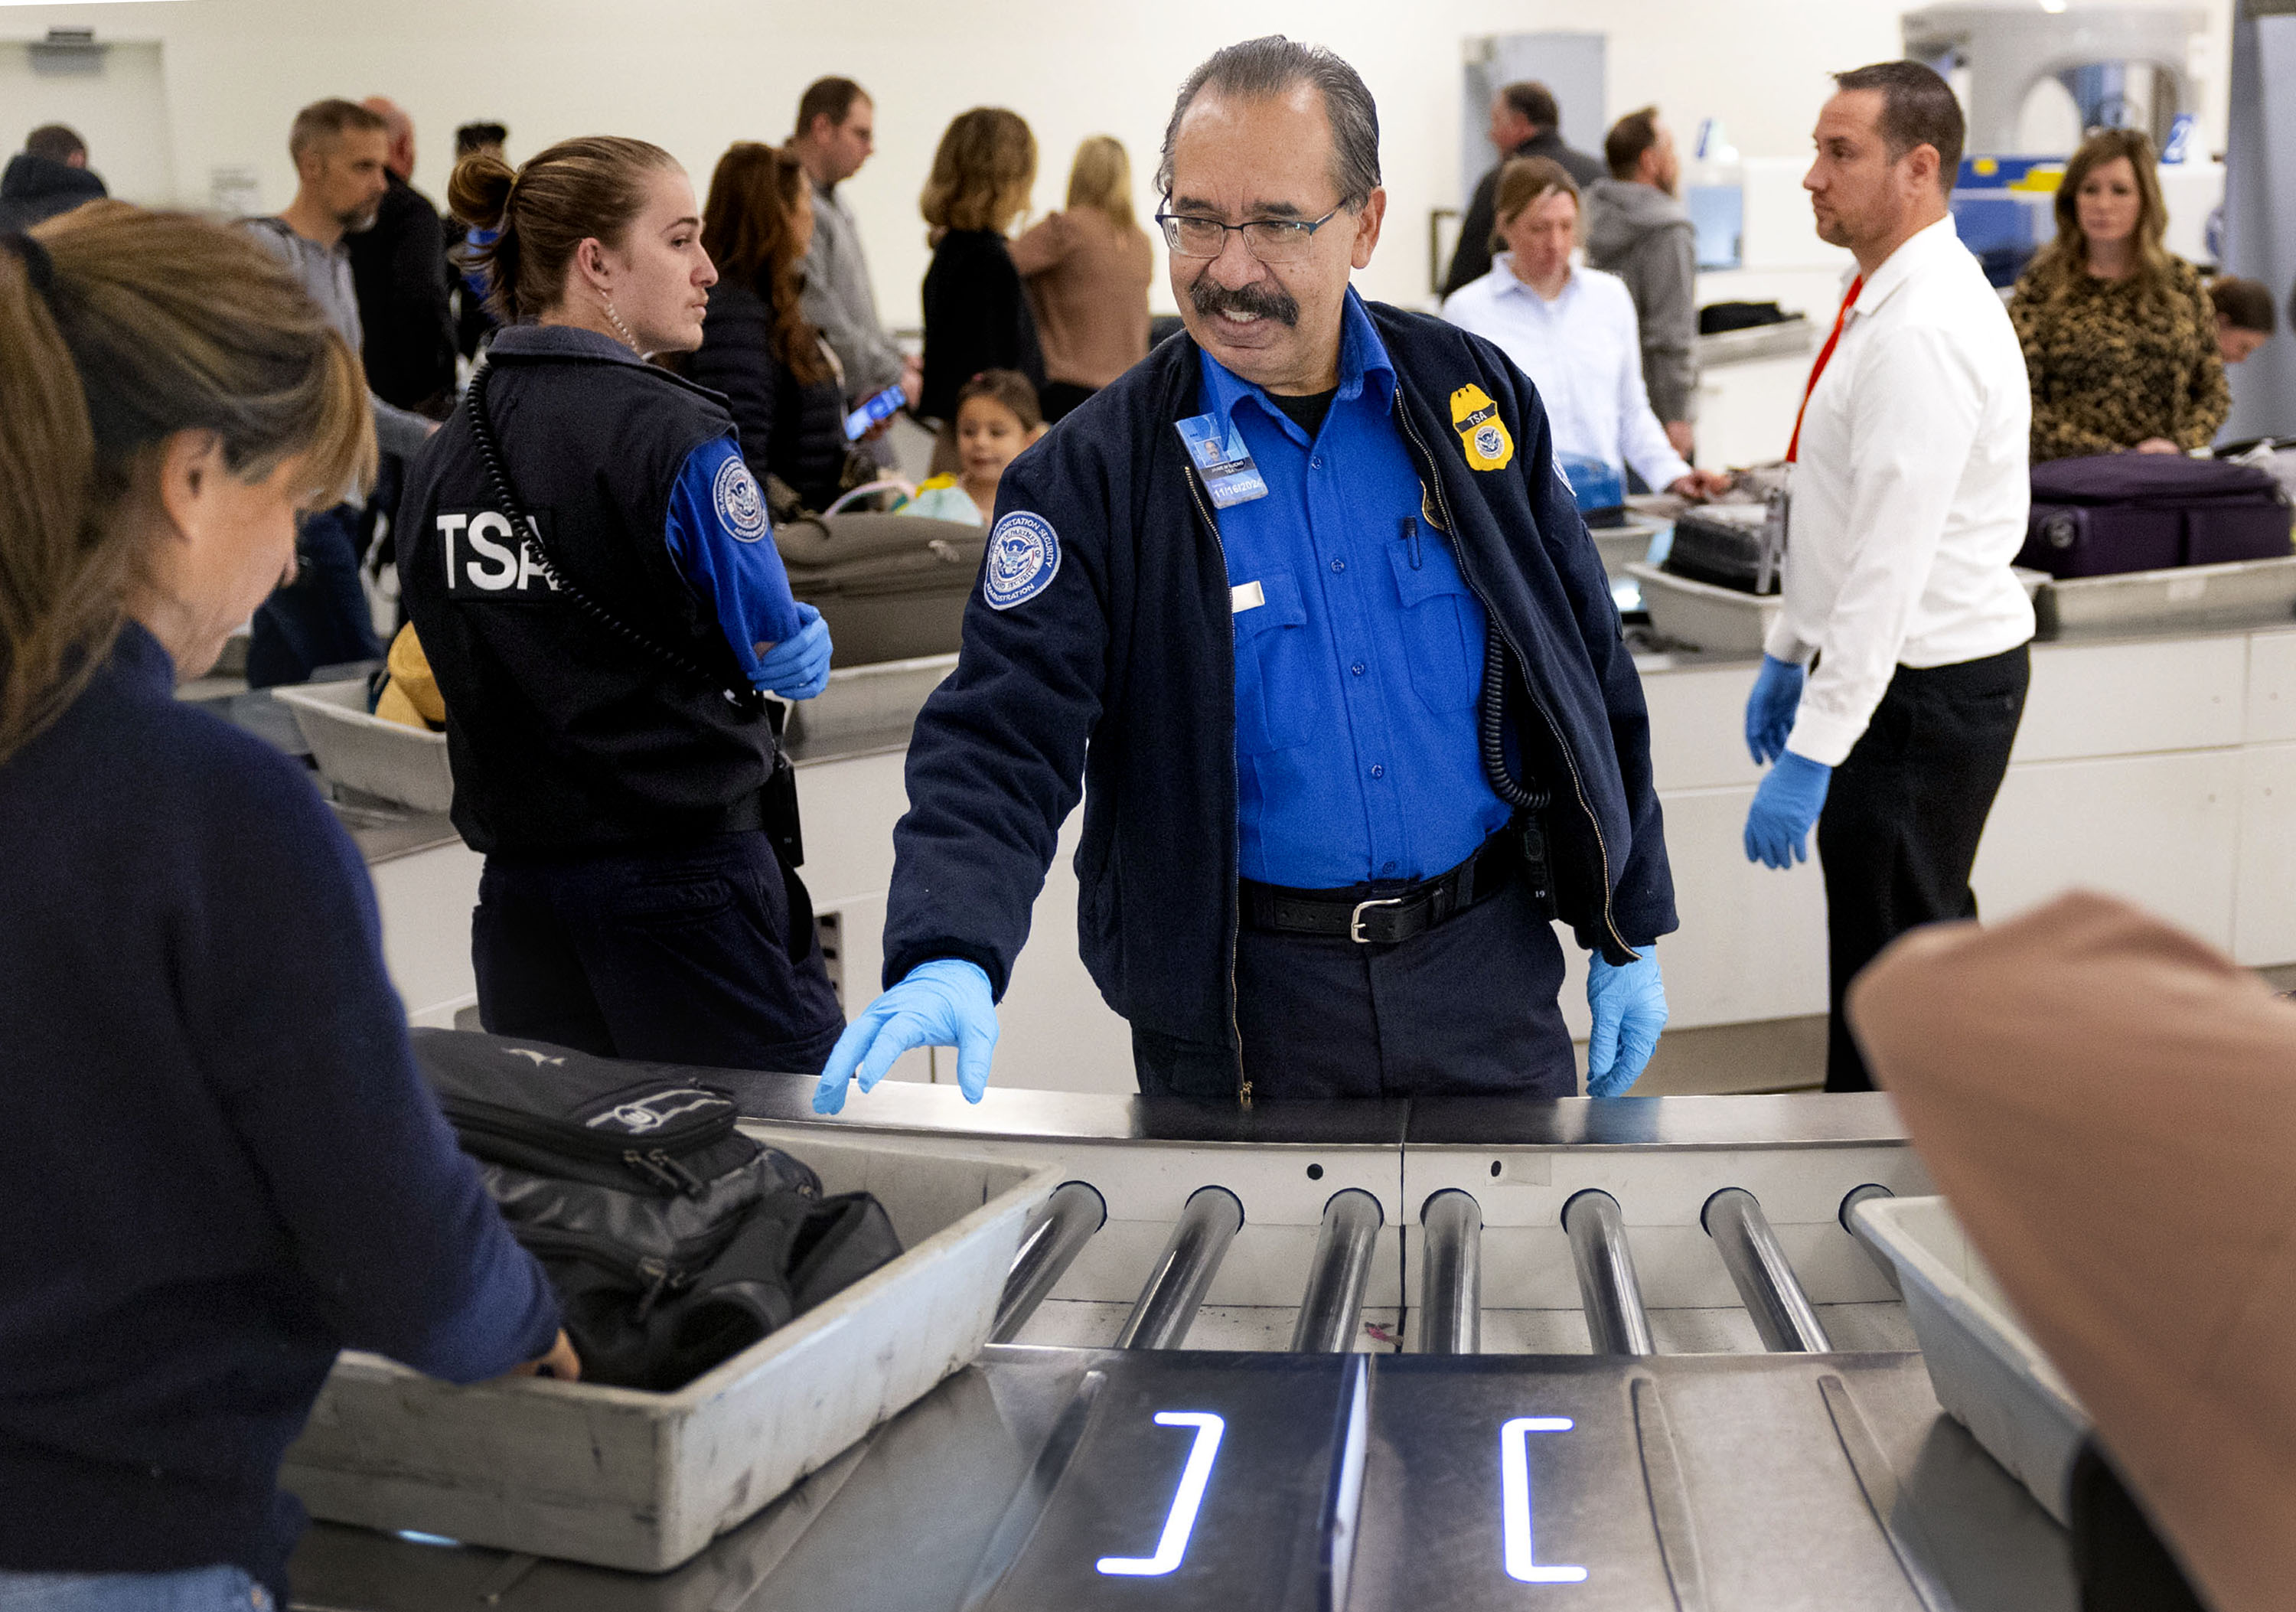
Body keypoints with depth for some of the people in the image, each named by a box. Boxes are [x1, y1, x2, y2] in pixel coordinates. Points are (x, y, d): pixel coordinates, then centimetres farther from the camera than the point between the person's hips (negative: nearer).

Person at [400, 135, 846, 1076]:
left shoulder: (443, 454, 6)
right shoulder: (672, 435, -13)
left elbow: (466, 677, 13)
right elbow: (784, 654, -8)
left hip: (519, 886, 7)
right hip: (686, 881, -6)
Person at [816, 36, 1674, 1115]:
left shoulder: (1473, 395, 1)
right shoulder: (1095, 472, -8)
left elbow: (1589, 672, 7)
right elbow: (999, 739, -14)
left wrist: (1628, 933, 7)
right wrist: (950, 960, -32)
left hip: (1486, 973, 2)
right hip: (1241, 1009, -2)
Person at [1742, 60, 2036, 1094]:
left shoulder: (1923, 331, -22)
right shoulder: (1887, 301, 11)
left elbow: (1890, 565, -26)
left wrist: (1814, 753, -25)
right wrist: (1788, 651, 23)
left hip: (1923, 688, -10)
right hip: (1909, 673, 10)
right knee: (1911, 942, 18)